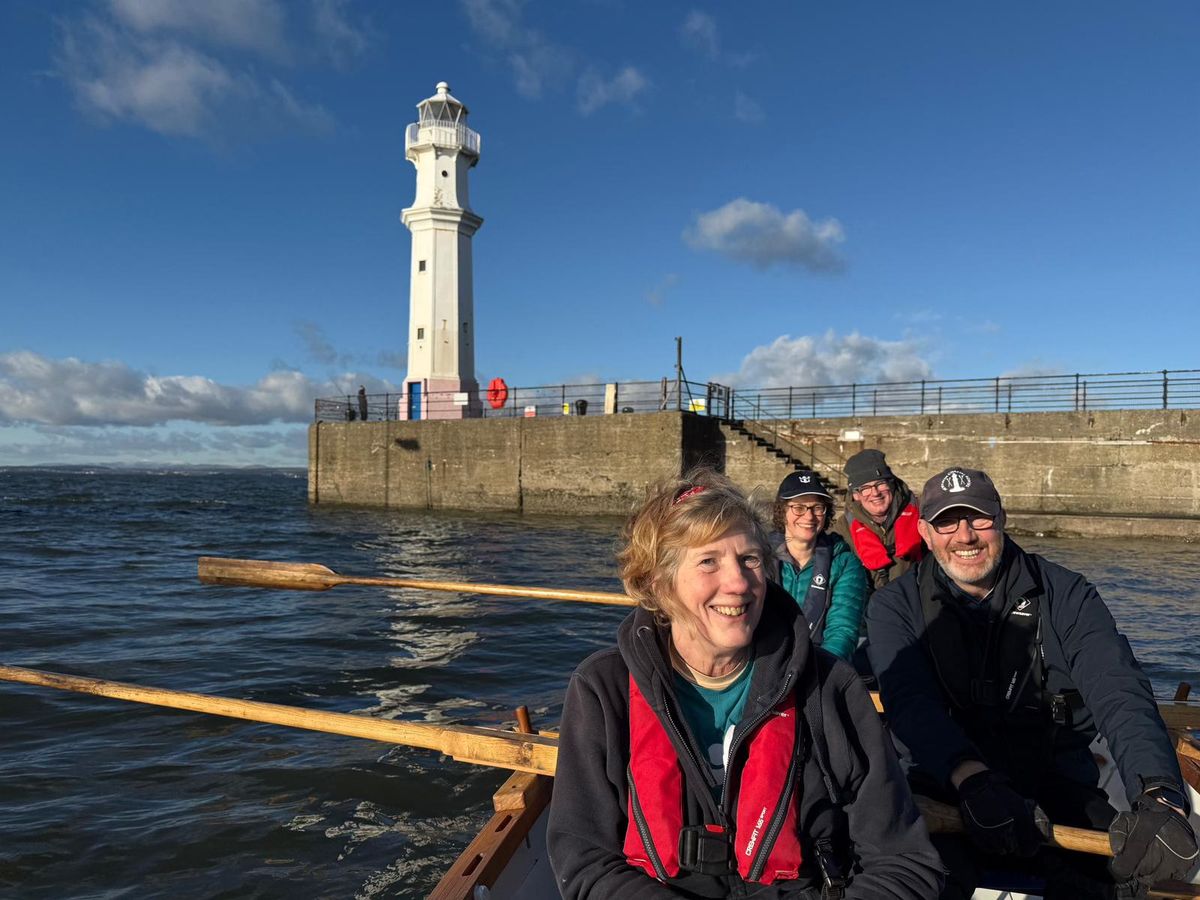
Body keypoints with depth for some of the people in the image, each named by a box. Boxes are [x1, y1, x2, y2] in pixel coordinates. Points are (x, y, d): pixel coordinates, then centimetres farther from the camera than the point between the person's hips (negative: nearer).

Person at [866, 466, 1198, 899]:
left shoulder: (1065, 595, 0)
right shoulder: (896, 606, -2)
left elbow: (1119, 692, -14)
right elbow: (909, 701, -18)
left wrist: (1159, 795, -33)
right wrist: (971, 778, -37)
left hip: (1058, 788, 2)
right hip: (944, 790, -2)